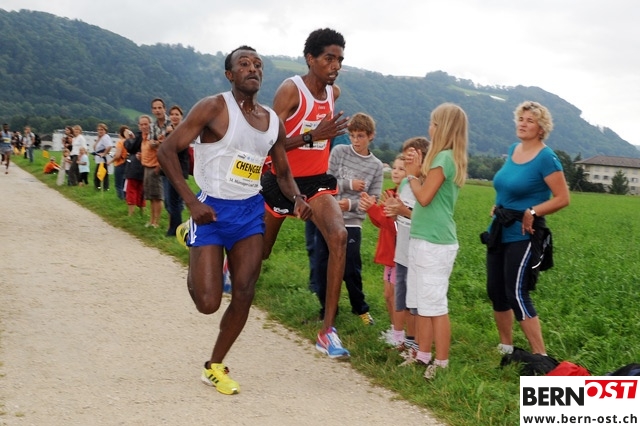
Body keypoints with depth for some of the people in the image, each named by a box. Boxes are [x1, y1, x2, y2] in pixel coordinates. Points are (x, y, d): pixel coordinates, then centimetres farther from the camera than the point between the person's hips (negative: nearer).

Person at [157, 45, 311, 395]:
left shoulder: (273, 121, 7)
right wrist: (191, 202, -21)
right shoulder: (215, 108, -12)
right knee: (208, 302, -8)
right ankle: (192, 254, 28)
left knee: (244, 295, -2)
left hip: (251, 212, 5)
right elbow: (166, 150, -13)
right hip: (213, 210, -5)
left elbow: (283, 172, 17)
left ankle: (214, 367, 18)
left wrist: (297, 198, -6)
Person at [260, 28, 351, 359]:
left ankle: (328, 330, -22)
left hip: (316, 181, 4)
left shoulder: (334, 92, 3)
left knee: (339, 236, -24)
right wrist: (313, 135, -34)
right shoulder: (290, 90, -17)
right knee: (259, 251, 14)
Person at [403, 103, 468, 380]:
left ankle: (441, 364, 1)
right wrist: (419, 170, 7)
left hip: (434, 242, -10)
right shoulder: (451, 158, 17)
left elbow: (424, 197, -16)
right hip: (425, 239, 10)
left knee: (435, 306, -5)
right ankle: (423, 357, 22)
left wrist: (412, 174, -2)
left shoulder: (444, 157, -14)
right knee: (421, 304, 14)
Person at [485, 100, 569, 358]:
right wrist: (499, 208, 9)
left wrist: (532, 213, -18)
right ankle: (506, 347, 25)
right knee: (495, 291, 11)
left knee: (516, 294, -10)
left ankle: (540, 356, -2)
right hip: (499, 231, 8)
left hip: (523, 234, -8)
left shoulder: (546, 158, -13)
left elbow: (562, 198, -14)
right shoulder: (512, 150, 9)